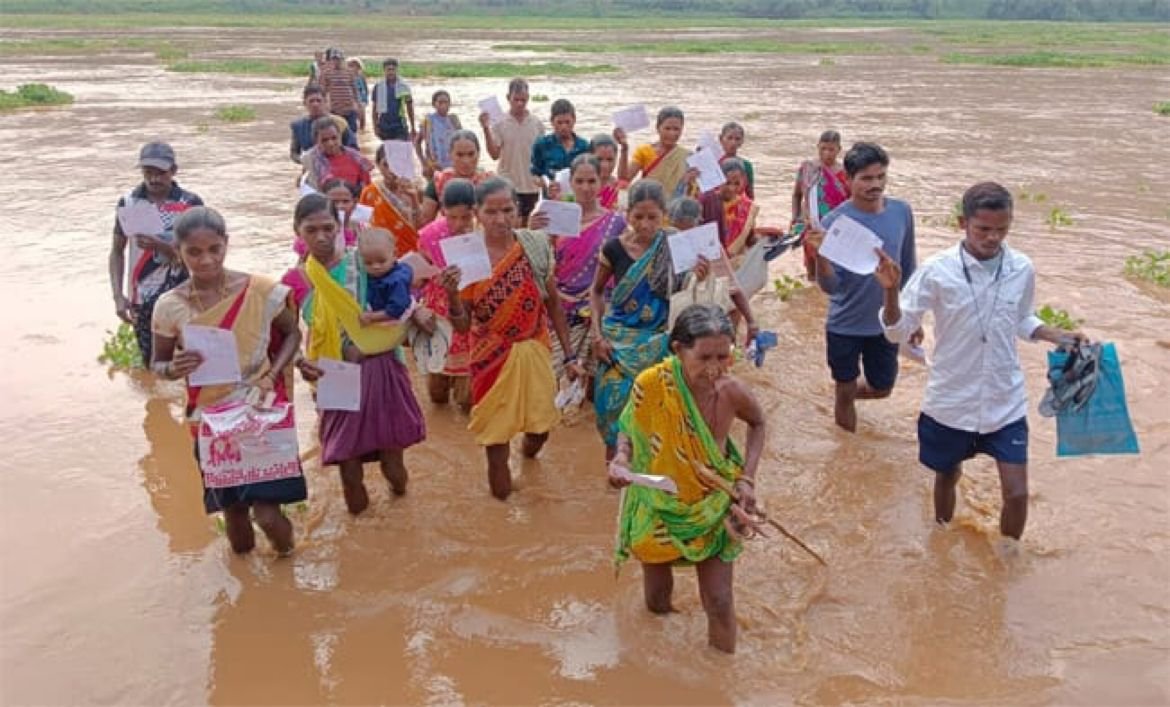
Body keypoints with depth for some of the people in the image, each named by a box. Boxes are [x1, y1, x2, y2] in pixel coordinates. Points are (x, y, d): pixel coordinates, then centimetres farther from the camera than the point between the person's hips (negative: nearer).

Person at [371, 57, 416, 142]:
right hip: (384, 127, 1)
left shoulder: (404, 87, 2)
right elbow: (375, 108, 8)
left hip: (400, 126, -1)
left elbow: (410, 108, 8)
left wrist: (413, 128, 7)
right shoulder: (378, 87, 3)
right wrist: (376, 126, 1)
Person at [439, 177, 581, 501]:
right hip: (493, 358, -2)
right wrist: (451, 294, -29)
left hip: (535, 352, 2)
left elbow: (553, 303, 2)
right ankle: (501, 488, 33)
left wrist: (569, 355, 4)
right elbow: (462, 326, -10)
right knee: (496, 431, 8)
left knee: (541, 425, 16)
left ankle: (529, 450, 54)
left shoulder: (536, 245, -8)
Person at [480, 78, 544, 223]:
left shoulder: (537, 124, 3)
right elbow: (494, 154, -9)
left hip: (531, 186, 2)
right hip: (507, 186, -2)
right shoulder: (499, 123, -4)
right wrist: (486, 130, -18)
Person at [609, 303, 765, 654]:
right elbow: (628, 430, -8)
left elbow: (758, 423, 1)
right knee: (656, 599, 19)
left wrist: (748, 478, -8)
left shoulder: (733, 392, -22)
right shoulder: (651, 385, -26)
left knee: (719, 603, 5)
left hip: (712, 510, 0)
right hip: (659, 509, 0)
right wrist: (621, 460, -29)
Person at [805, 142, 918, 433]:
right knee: (846, 391, 12)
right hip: (845, 326, -4)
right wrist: (820, 254, -41)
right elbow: (830, 286, -22)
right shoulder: (834, 222, -19)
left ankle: (846, 395, 50)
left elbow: (908, 269, 7)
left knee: (881, 388, 19)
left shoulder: (902, 212, -6)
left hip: (886, 324, 4)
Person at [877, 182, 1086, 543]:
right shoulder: (937, 270, -16)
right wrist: (891, 291, -31)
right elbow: (898, 332, -14)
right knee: (947, 477, 19)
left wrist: (1060, 336, -4)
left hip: (1006, 402, 2)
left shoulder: (1022, 269, -6)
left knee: (1017, 493, 2)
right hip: (951, 401, -2)